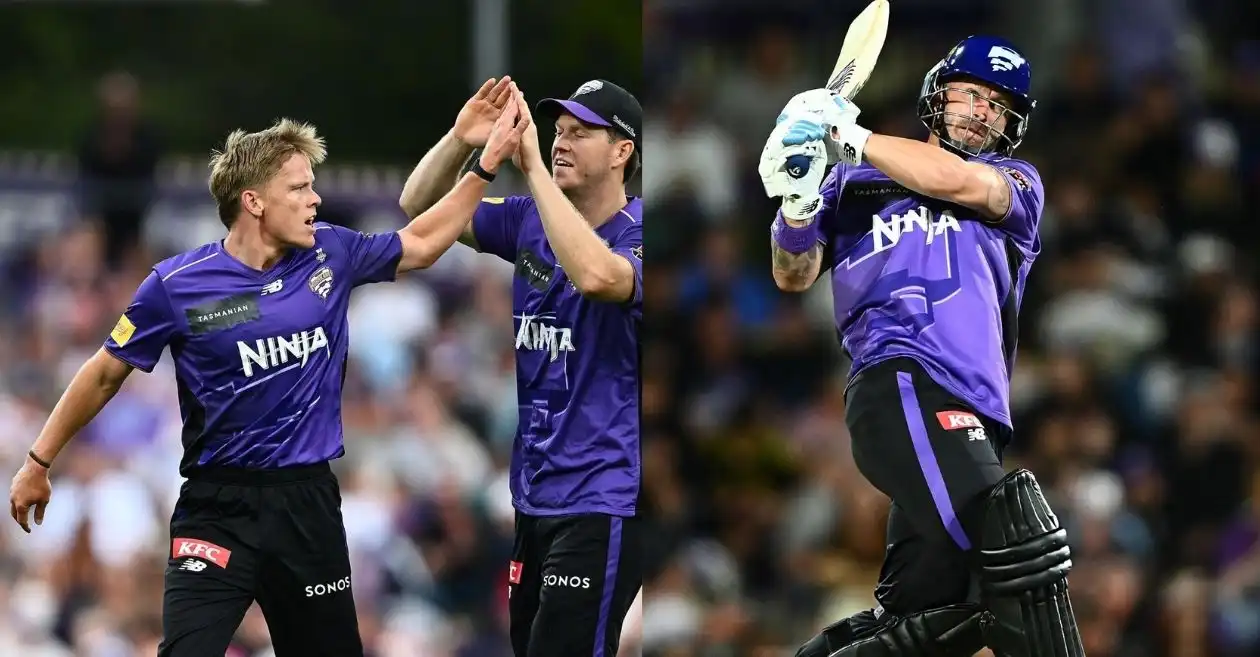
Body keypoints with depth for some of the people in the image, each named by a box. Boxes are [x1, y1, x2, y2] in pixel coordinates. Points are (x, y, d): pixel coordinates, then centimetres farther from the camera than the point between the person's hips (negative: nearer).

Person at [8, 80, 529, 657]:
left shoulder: (332, 256, 3)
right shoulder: (178, 285, -8)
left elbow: (420, 244, 19)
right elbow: (105, 375, 4)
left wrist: (486, 164, 14)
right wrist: (39, 462, 9)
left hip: (309, 504, 4)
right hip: (218, 508, -4)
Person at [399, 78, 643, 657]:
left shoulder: (639, 234, -11)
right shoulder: (529, 222, 8)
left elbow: (595, 275, -33)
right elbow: (418, 208, 7)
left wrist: (532, 167, -30)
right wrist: (463, 136, -11)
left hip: (602, 502, -7)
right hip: (534, 495, 7)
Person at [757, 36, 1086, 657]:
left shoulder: (1018, 184, 24)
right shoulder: (857, 179, 22)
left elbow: (959, 182, 1)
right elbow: (795, 276, 14)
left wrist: (850, 137, -1)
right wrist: (796, 200, -6)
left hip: (974, 416, 4)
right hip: (901, 383, -4)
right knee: (1020, 557, -25)